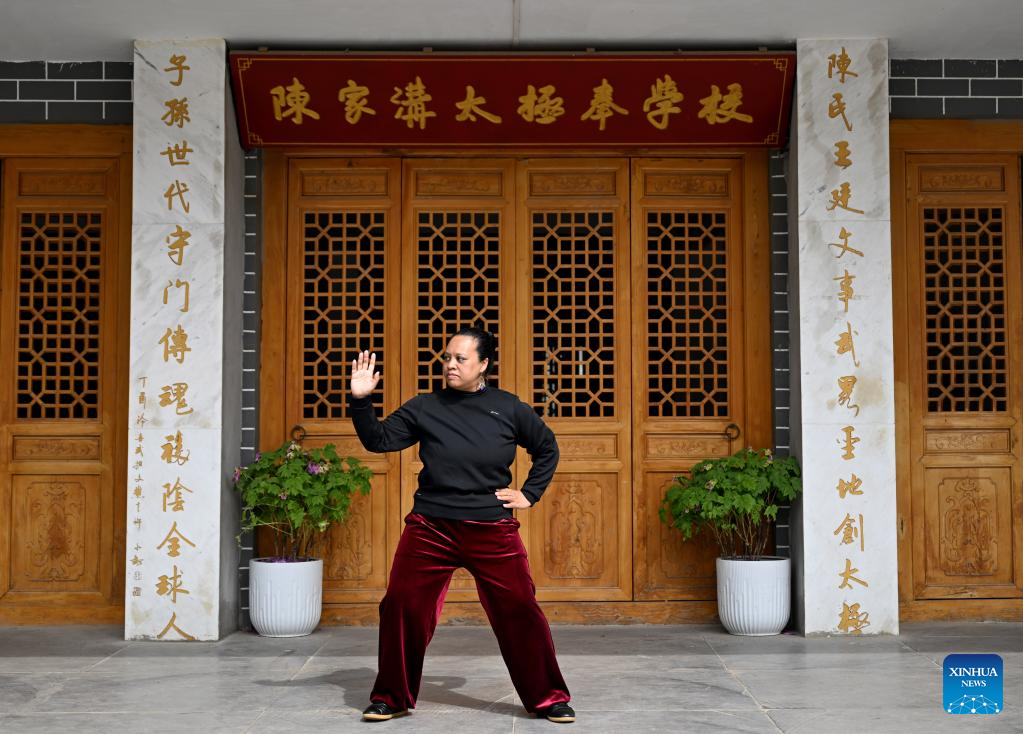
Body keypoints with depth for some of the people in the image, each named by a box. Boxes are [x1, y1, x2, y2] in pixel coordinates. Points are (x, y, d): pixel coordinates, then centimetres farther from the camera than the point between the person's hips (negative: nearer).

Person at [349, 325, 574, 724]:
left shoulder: (508, 408, 1)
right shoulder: (425, 407, 0)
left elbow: (547, 448, 15)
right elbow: (378, 440, -1)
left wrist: (529, 494, 8)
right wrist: (361, 400, -13)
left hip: (493, 532, 0)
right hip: (430, 528, 1)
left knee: (519, 611, 0)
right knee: (401, 606, 0)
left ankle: (548, 698, 17)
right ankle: (391, 698, 19)